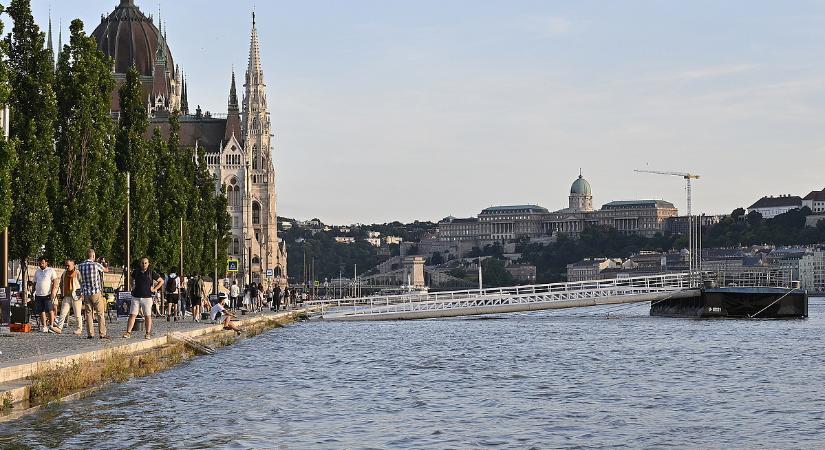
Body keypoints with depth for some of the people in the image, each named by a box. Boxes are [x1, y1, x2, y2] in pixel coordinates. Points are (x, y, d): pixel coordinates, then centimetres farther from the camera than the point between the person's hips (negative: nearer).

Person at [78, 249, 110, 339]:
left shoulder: (80, 266, 1)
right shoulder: (96, 265, -11)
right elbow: (106, 270, 6)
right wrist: (104, 263, 29)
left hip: (86, 293, 4)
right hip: (96, 292, -4)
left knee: (89, 313, 8)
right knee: (101, 313, 2)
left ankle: (90, 334, 5)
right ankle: (102, 334, -1)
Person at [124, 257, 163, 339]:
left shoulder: (151, 273, -2)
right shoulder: (136, 272, 7)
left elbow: (161, 281, 8)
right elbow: (132, 279, 30)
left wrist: (154, 289, 0)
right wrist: (133, 287, 14)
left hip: (147, 297, -2)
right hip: (136, 297, 2)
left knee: (148, 316, -1)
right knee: (132, 315, -2)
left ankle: (148, 333, 5)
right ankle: (128, 333, -2)